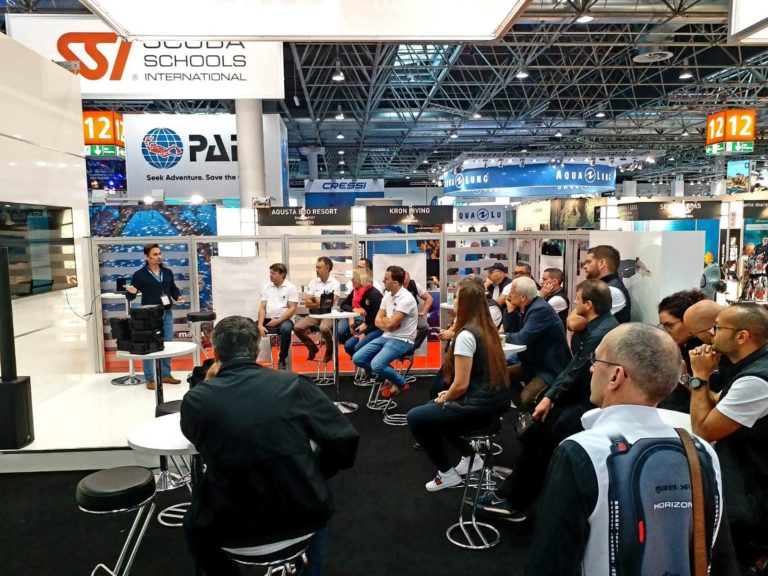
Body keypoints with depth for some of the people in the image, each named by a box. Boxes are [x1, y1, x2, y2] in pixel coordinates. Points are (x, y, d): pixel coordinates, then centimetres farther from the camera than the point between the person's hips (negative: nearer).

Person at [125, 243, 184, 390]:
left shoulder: (168, 272, 10)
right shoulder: (139, 274, -5)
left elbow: (173, 289, 20)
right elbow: (130, 297, -4)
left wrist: (178, 297, 0)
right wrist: (131, 292, -26)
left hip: (167, 313, 5)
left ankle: (166, 375, 21)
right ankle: (150, 379, 5)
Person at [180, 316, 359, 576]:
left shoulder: (196, 399, -9)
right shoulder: (293, 384, -8)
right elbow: (344, 440, -4)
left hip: (233, 527, 0)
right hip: (302, 515, 1)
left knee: (194, 526, 34)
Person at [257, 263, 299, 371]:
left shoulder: (291, 288, -1)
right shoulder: (266, 286, 12)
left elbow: (292, 309, -7)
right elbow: (262, 307, 6)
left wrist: (278, 321, -17)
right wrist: (260, 325, -9)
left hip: (284, 319, -4)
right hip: (268, 320, 4)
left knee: (285, 329, -37)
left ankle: (282, 360, -17)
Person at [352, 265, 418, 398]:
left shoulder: (406, 298, -19)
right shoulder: (387, 296, 8)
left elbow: (390, 324, -23)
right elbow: (377, 321, 8)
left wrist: (383, 319, 0)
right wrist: (387, 324, -14)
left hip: (402, 341, -8)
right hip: (386, 337, 8)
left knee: (376, 364, -28)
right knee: (357, 358, -4)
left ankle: (401, 383, 1)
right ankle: (387, 376, 13)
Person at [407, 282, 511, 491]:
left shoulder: (466, 335, -19)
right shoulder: (487, 330, 9)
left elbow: (461, 384, -20)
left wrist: (444, 399, 0)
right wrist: (448, 395, 13)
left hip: (479, 407, -9)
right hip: (495, 401, 9)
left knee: (415, 418, 3)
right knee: (433, 408, 26)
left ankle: (447, 473, 12)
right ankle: (470, 457, 24)